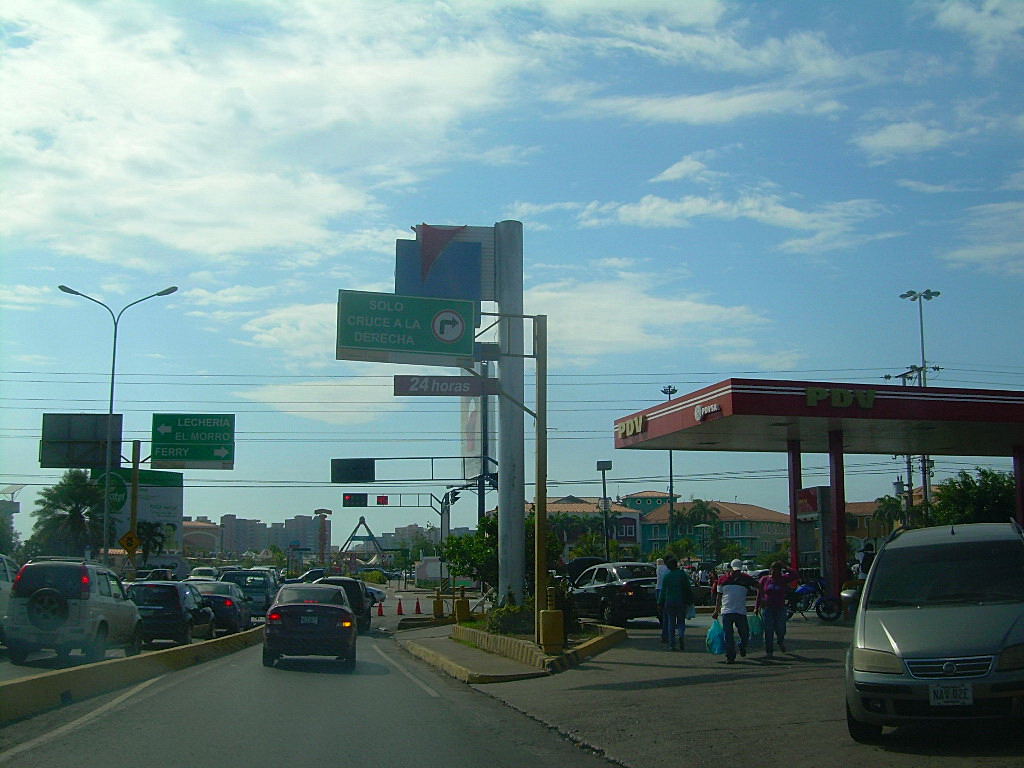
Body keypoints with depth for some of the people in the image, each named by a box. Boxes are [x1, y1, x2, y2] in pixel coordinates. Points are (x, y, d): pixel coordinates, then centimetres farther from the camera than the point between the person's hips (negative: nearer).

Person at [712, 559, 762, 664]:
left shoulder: (746, 579, 4)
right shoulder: (723, 580, 7)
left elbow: (759, 588, 11)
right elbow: (718, 596, 14)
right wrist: (716, 611, 12)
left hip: (741, 611, 0)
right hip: (726, 612, 0)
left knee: (745, 634, 4)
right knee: (728, 636, -3)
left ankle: (742, 647, 36)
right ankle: (730, 656, 6)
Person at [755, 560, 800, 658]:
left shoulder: (783, 579, 4)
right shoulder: (764, 579, 5)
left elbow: (796, 576, -6)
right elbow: (759, 594, 8)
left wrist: (786, 569, -9)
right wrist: (756, 607, 5)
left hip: (780, 608, 0)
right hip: (767, 608, 0)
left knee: (780, 629, 2)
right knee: (768, 631, -2)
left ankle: (781, 642, 36)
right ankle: (768, 652, 4)